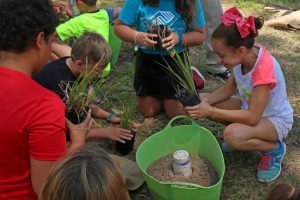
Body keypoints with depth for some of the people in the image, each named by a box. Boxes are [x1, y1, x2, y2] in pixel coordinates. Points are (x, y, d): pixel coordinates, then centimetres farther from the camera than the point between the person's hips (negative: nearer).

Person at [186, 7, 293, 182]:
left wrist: (210, 112, -32)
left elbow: (252, 117, -34)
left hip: (276, 119, -8)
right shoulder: (243, 57, -12)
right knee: (202, 101, -7)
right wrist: (204, 101, -18)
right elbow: (228, 89, 1)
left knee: (232, 135, -37)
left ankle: (274, 148, -6)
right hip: (251, 108, 8)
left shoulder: (264, 68, -35)